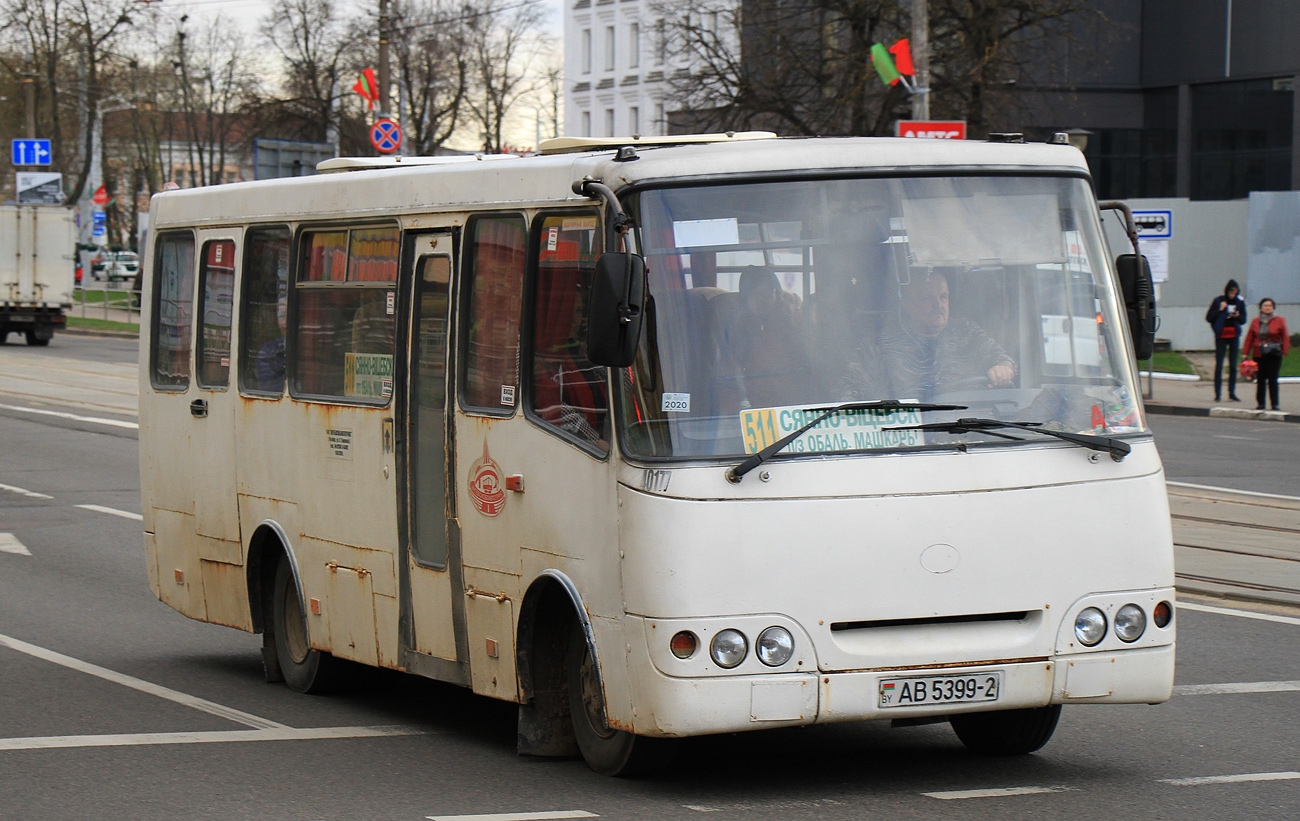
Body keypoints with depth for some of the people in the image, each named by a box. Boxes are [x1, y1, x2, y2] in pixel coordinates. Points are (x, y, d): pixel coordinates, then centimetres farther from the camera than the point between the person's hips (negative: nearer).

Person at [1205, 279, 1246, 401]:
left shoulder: (1239, 302, 4)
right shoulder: (1218, 301, -3)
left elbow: (1243, 320, 9)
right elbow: (1208, 318, -4)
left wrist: (1238, 316, -12)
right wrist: (1220, 310, -15)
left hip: (1234, 336, 3)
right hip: (1221, 336, -3)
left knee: (1233, 365, 4)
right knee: (1219, 365, -5)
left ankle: (1232, 392, 9)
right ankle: (1217, 393, -2)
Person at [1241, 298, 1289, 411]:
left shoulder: (1279, 321, 2)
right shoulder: (1255, 321, 9)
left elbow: (1285, 337, 2)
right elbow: (1250, 337, 10)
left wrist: (1285, 351, -7)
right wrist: (1246, 352, 6)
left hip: (1274, 355, -3)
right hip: (1258, 354, 3)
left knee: (1272, 379, -5)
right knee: (1260, 380, 5)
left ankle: (1274, 404, -2)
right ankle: (1260, 403, 12)